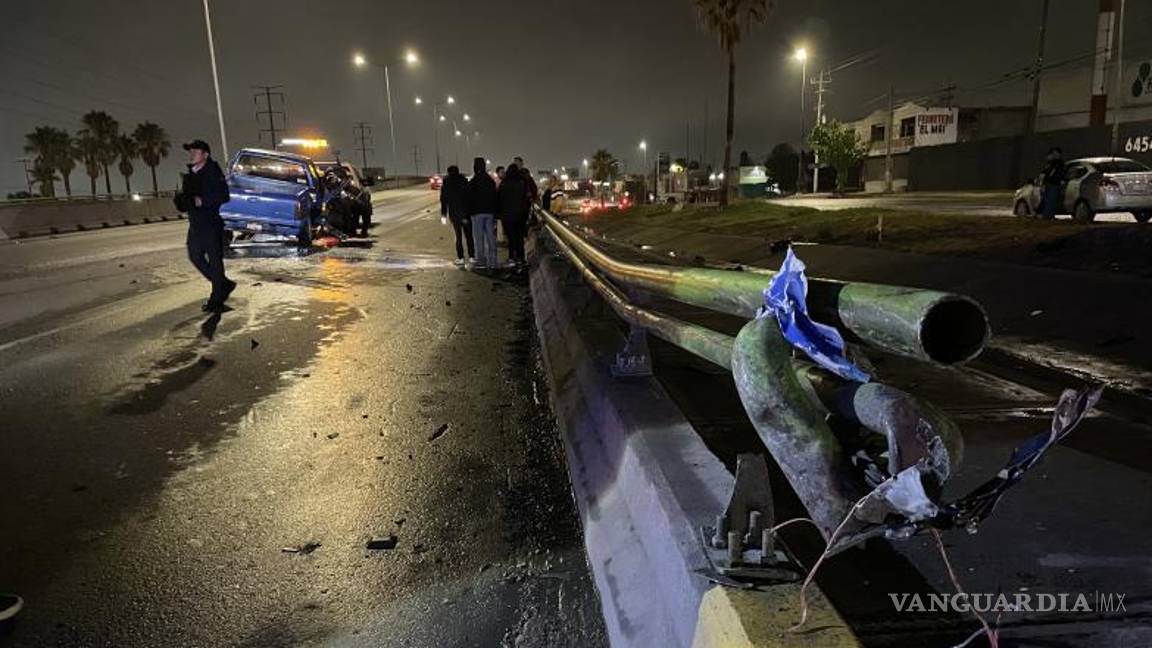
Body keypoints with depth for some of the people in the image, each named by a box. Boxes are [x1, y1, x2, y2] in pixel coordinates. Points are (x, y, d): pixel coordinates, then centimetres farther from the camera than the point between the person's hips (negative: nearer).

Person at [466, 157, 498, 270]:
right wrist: (495, 214, 15)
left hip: (477, 213, -4)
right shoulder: (491, 181, 7)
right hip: (490, 213, 4)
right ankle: (492, 262, 6)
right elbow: (495, 199, 10)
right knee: (490, 237, 6)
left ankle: (481, 260, 4)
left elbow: (469, 200, -7)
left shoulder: (472, 183, -9)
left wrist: (468, 214, 0)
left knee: (479, 238, 3)